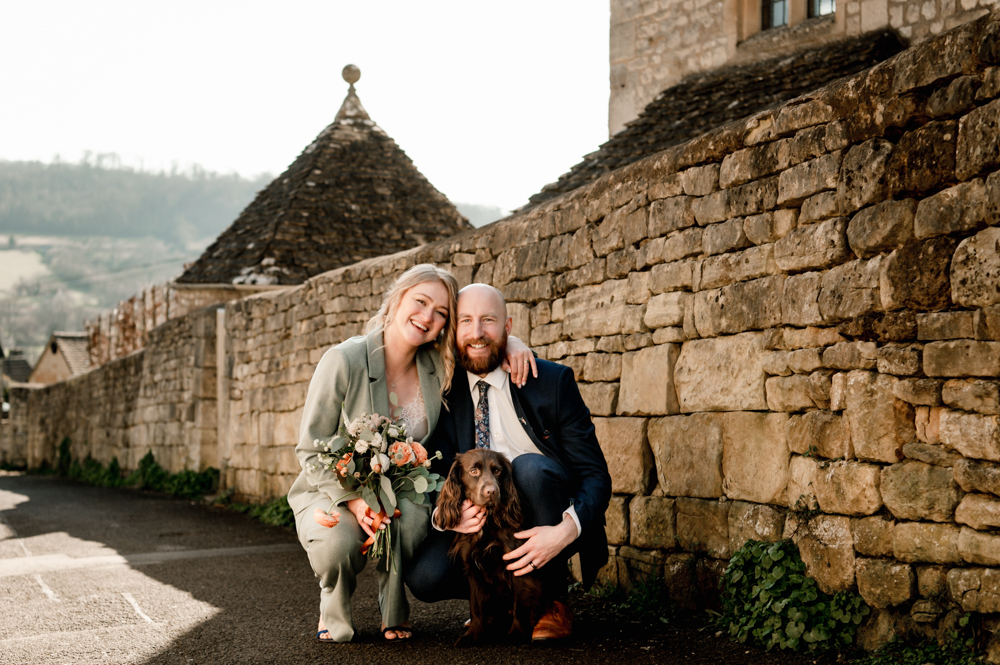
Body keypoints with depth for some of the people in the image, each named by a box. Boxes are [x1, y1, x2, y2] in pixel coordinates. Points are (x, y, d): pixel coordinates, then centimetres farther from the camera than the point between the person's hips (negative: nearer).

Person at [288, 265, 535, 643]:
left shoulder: (438, 367, -5)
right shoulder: (344, 361, -17)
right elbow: (311, 451, -13)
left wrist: (512, 343, -10)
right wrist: (354, 500, -29)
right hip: (333, 493, -2)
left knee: (412, 517, -34)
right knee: (338, 543, -36)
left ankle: (394, 612, -4)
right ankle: (334, 609, 2)